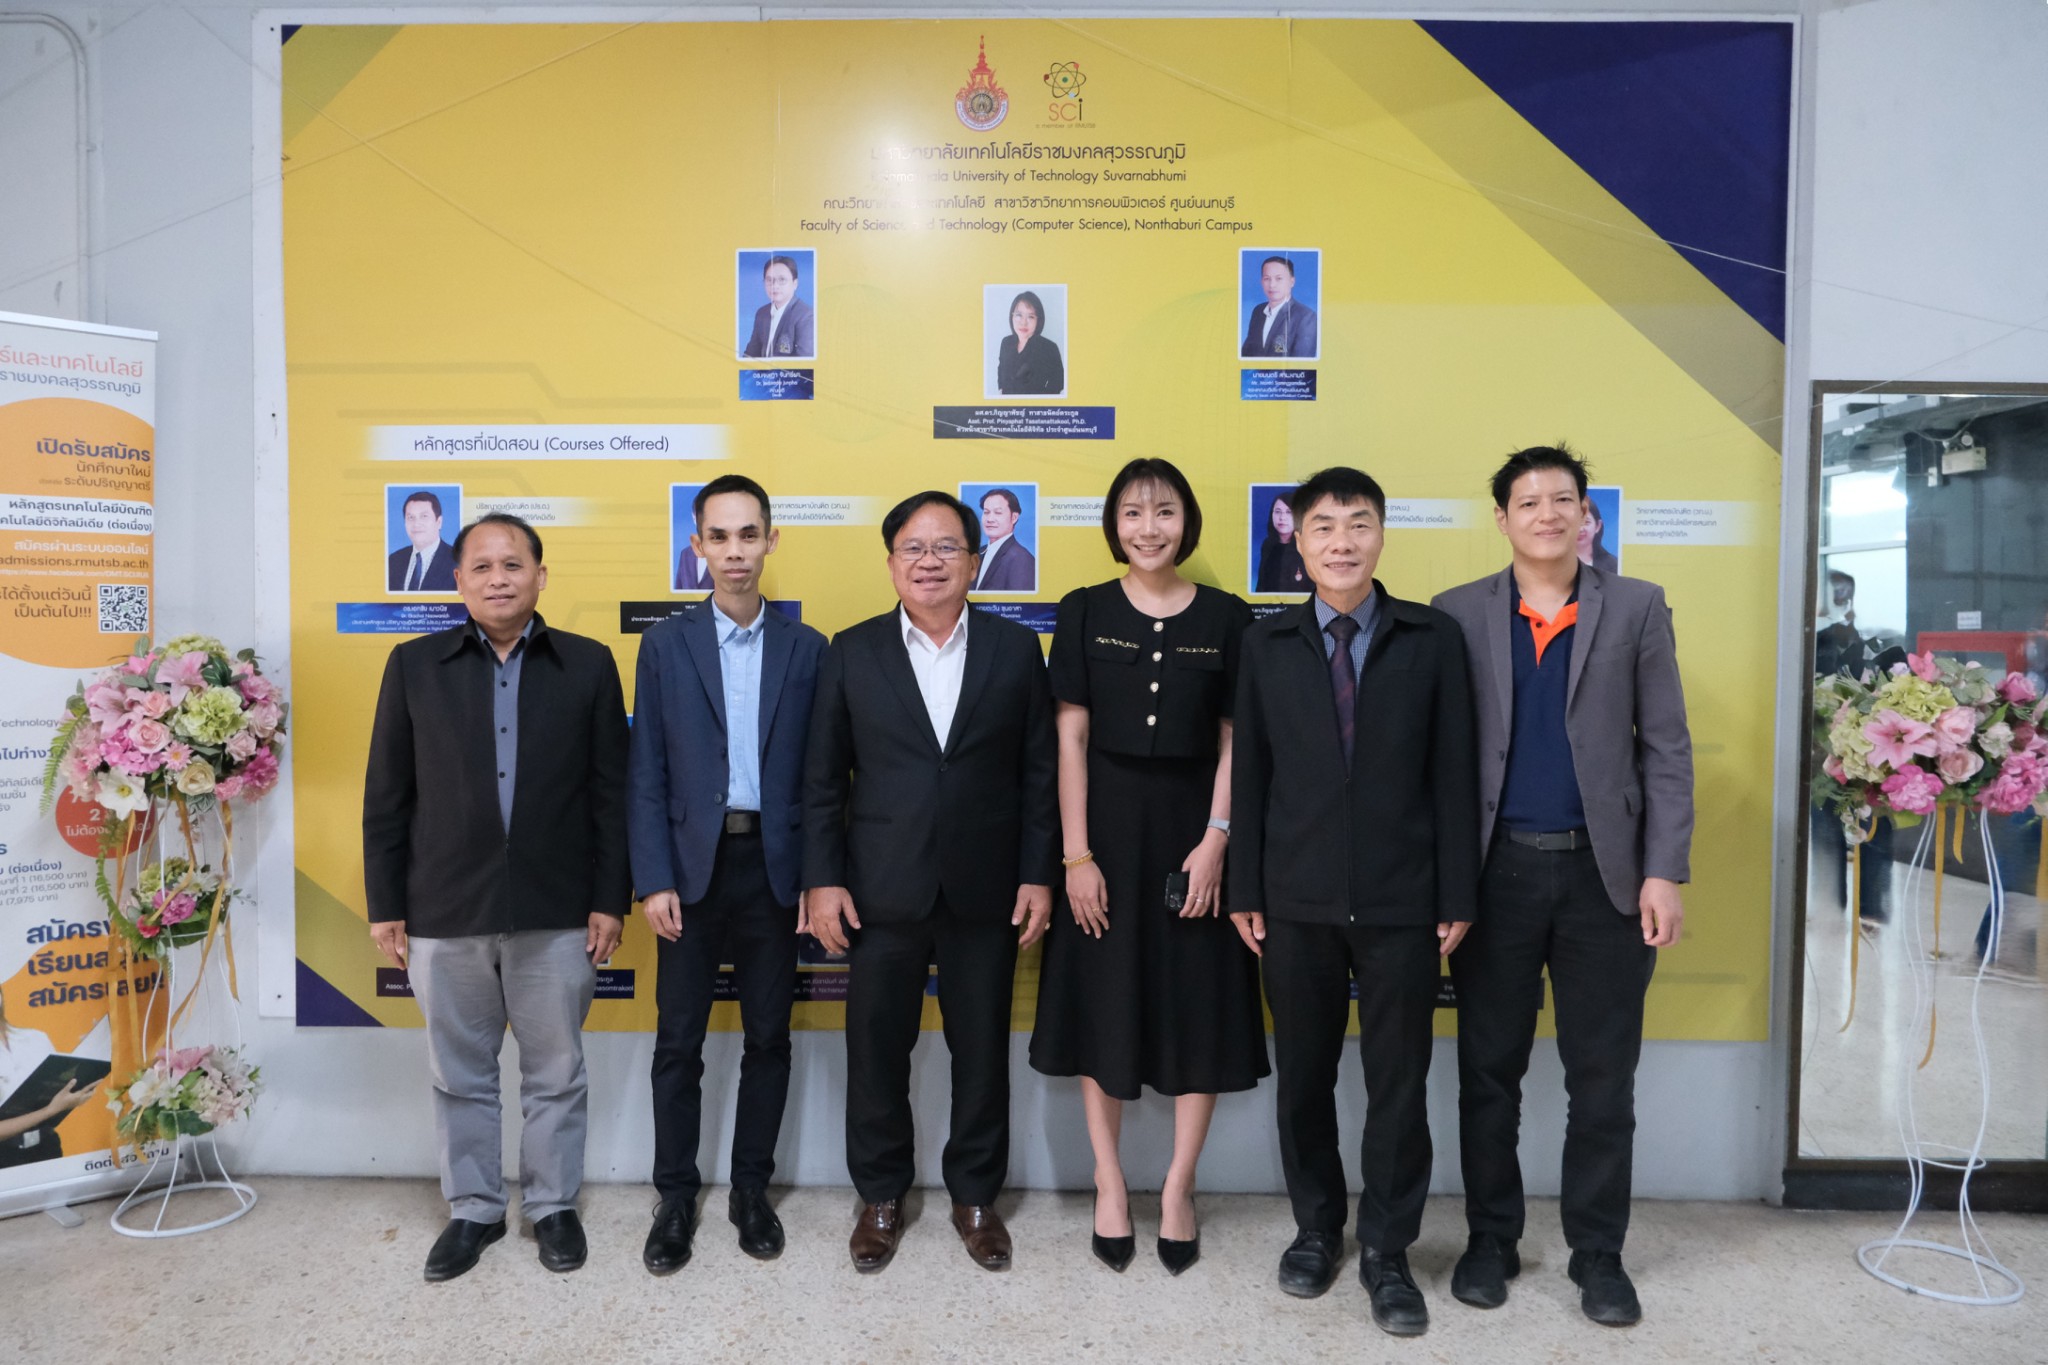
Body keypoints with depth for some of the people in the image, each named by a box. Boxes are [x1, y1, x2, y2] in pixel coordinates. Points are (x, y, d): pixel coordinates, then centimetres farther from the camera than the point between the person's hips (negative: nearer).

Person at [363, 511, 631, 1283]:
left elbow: (611, 793, 0)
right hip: (444, 912, 1)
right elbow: (386, 797, 5)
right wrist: (385, 905, 2)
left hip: (557, 912, -1)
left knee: (556, 1073, 11)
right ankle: (472, 1209, 32)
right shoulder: (415, 666, 3)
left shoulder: (587, 665, 1)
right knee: (459, 1075, 14)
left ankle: (553, 1206, 29)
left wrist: (610, 899, -3)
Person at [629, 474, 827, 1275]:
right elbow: (646, 775, 0)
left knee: (767, 1036, 10)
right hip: (692, 867, 0)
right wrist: (654, 880, -7)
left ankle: (752, 1191, 25)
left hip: (774, 866, 1)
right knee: (679, 1039, 7)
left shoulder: (805, 649, 3)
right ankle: (676, 1198, 22)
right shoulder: (665, 644, 3)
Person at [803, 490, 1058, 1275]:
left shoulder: (1016, 650, 2)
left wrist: (1038, 876, -2)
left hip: (985, 891, 0)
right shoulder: (852, 652, 2)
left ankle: (974, 1196, 30)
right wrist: (822, 879, -4)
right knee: (876, 1050, 10)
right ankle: (880, 1195, 31)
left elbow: (1038, 772, 2)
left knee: (982, 1050, 11)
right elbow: (823, 778, 2)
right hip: (882, 890, 0)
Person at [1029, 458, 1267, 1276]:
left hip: (1193, 828, 1)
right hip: (1107, 824, 0)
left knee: (1200, 1007, 6)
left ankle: (1178, 1186, 22)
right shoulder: (1084, 613, 0)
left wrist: (1215, 841, -10)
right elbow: (1070, 740, -3)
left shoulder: (1226, 619, 1)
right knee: (1102, 1005, 8)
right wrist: (1077, 856, -8)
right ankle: (1109, 1182, 23)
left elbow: (1234, 744, 1)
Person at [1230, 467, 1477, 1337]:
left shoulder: (1433, 639, 0)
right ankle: (1316, 1226, 33)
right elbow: (1249, 773, 4)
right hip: (1297, 901, 1)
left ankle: (1387, 1251, 24)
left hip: (1402, 903, -1)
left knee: (1399, 1082, 8)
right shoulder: (1266, 644, 3)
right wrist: (1245, 890, 2)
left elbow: (1453, 774, -1)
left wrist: (1457, 896, -3)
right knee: (1303, 1077, 13)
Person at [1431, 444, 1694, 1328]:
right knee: (1489, 1071, 10)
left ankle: (1598, 1253, 25)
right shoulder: (1458, 614, 2)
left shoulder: (1638, 608, 3)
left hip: (1605, 872, 0)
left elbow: (1666, 749, 2)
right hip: (1496, 871, 0)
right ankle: (1490, 1241, 26)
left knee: (1603, 1077, 9)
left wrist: (1664, 872, -5)